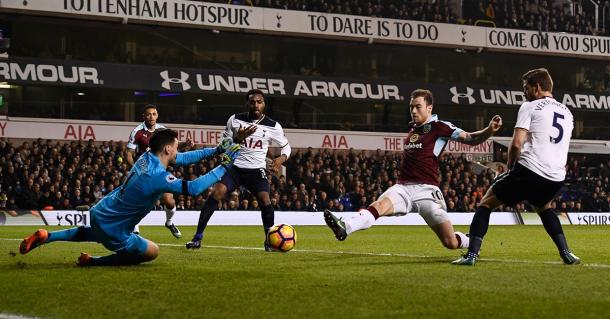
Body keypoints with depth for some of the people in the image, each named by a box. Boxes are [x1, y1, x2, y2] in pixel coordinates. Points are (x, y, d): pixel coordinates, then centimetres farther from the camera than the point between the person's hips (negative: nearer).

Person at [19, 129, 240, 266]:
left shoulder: (147, 157, -5)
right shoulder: (156, 176, -31)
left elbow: (183, 158, 8)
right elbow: (193, 188, -34)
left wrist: (216, 150, 4)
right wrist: (224, 167, -26)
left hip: (99, 213, 9)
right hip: (112, 229, -9)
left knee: (96, 233, 42)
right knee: (152, 252, 7)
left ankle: (45, 237, 31)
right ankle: (92, 262, 5)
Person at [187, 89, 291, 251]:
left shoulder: (273, 126, -1)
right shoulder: (235, 120, 0)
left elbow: (286, 146, 11)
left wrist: (281, 158, -12)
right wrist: (239, 137, -16)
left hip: (256, 170, 0)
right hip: (235, 166, 0)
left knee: (265, 199, -24)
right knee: (217, 193, -21)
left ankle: (269, 240, -3)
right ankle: (198, 237, -16)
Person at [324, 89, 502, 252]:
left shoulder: (439, 127, -1)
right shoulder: (412, 128, 19)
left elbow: (469, 139, -11)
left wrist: (489, 131, -30)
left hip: (426, 190, -4)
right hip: (403, 187, 4)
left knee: (451, 243, -5)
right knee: (380, 205, -29)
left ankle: (472, 242, 29)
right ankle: (345, 228, -54)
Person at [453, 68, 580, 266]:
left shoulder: (529, 107, -1)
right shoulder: (567, 113, 20)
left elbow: (516, 144, -10)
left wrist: (510, 168, 7)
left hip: (529, 170, -6)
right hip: (557, 178, 6)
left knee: (486, 203, 9)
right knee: (544, 206, 37)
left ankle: (472, 254, -5)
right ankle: (566, 253, 20)